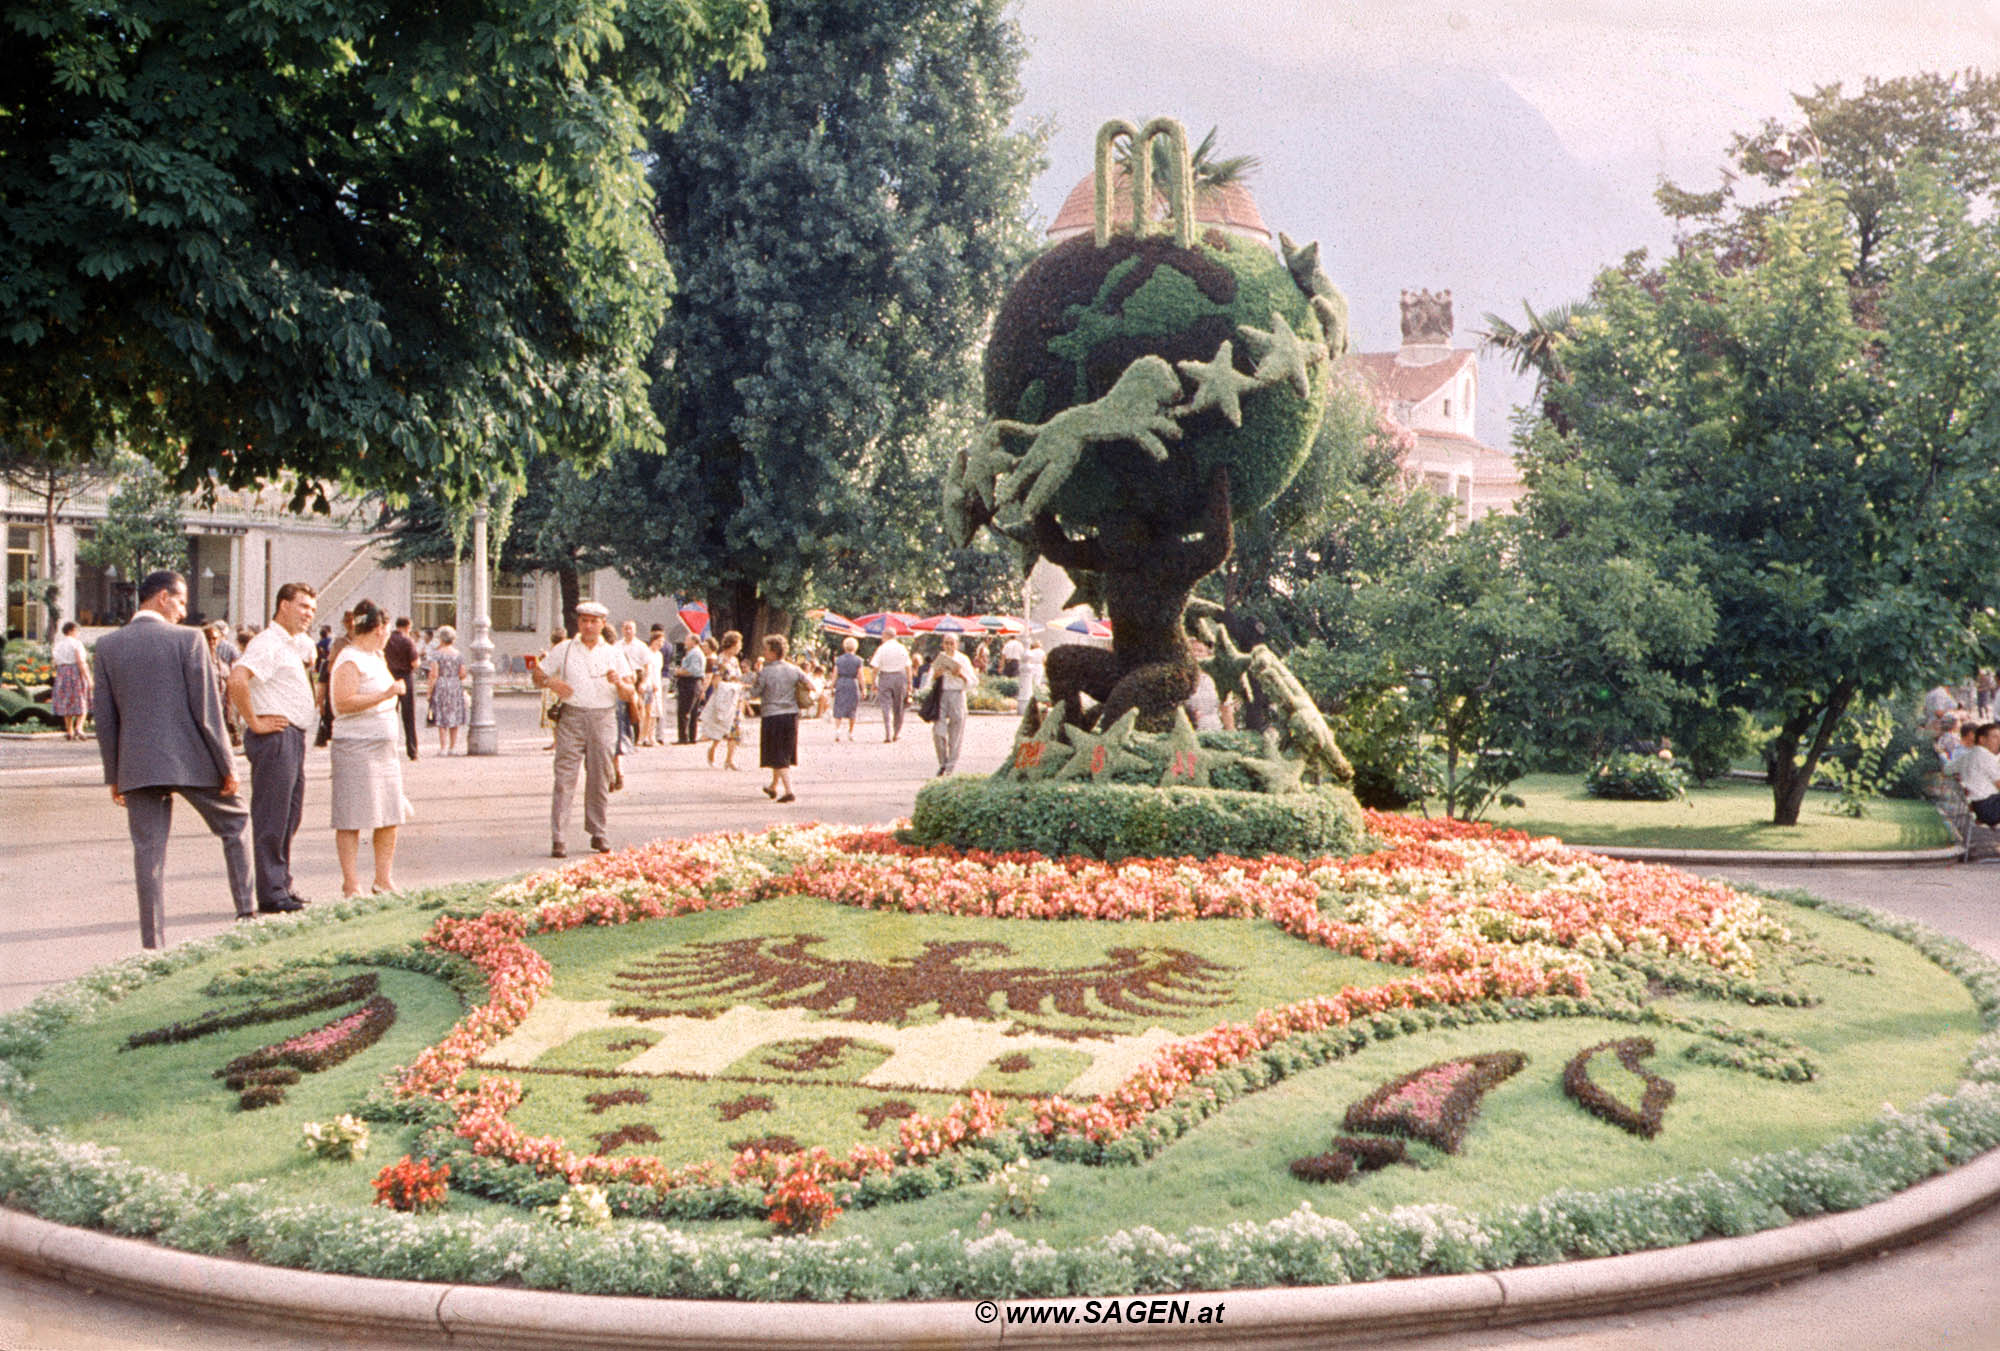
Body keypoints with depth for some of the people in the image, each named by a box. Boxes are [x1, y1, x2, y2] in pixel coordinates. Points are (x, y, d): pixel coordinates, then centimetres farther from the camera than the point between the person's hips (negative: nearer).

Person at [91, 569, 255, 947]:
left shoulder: (108, 646, 5)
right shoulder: (188, 640, -7)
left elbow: (104, 716, 7)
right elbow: (207, 710, -9)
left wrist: (114, 775, 13)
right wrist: (227, 766, -3)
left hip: (137, 766, 3)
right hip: (191, 761, -3)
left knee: (148, 854, 5)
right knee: (234, 824, 18)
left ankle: (154, 943, 3)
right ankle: (247, 911, 19)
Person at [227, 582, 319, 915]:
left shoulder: (297, 645, 17)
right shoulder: (267, 643, -13)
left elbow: (309, 652, 43)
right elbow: (237, 679, -29)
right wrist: (254, 723, -23)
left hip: (295, 737, 10)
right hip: (275, 735, -10)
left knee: (290, 816, 14)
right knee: (271, 818, -7)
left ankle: (282, 885, 21)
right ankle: (271, 894, -6)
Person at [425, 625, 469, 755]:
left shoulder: (436, 653, -9)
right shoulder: (459, 654, 3)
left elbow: (434, 674, -13)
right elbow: (462, 674, 1)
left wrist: (430, 690, -6)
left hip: (440, 686, -4)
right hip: (456, 686, 4)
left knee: (442, 720, 0)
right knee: (454, 718, 12)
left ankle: (443, 747, -2)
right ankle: (453, 746, 15)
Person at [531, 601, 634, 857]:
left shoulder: (614, 653, 12)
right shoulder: (563, 650, 10)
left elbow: (629, 694, 9)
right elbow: (538, 676, 12)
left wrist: (619, 683, -13)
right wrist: (551, 683, -10)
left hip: (603, 718, 2)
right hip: (572, 718, -1)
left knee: (600, 778, 4)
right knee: (564, 778, -7)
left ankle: (598, 833, 15)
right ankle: (557, 838, -9)